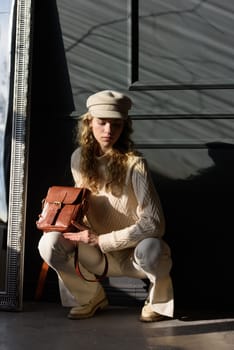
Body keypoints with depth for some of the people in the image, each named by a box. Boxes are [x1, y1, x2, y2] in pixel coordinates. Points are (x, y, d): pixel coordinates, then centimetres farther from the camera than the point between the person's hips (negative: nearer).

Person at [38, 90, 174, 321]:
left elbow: (153, 223, -24)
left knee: (151, 249, -38)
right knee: (50, 243, -21)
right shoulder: (79, 158, -4)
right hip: (100, 255, 4)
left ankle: (159, 300, 0)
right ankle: (91, 297, 8)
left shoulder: (133, 163, -20)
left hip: (134, 253, -4)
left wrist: (102, 240, -23)